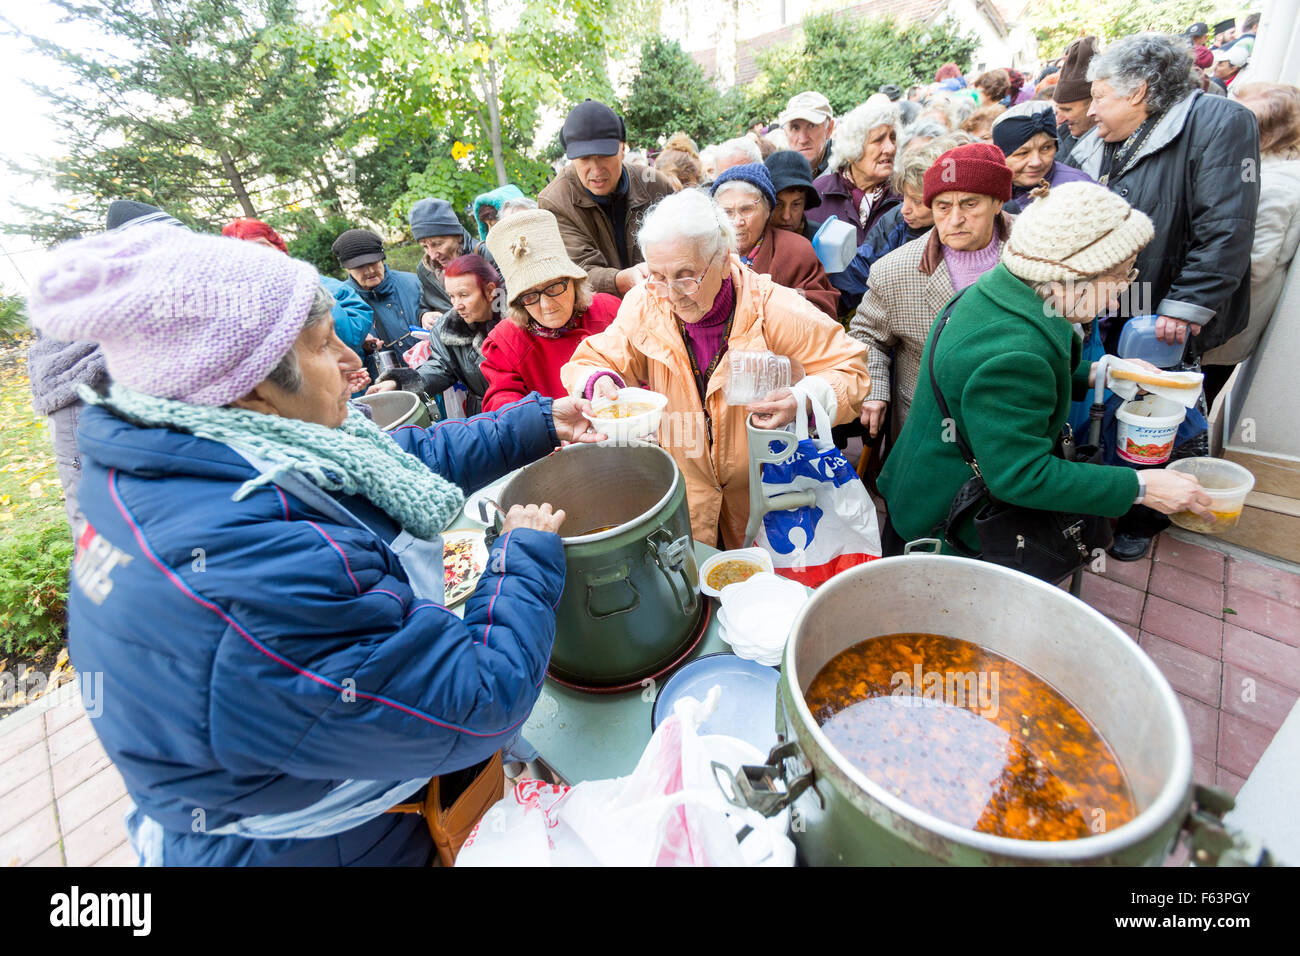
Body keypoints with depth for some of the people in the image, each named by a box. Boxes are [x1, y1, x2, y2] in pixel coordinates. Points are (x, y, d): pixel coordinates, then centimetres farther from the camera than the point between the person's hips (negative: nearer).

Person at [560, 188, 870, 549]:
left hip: (764, 489, -1)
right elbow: (591, 361, -6)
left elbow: (849, 369, -14)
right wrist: (601, 383, -31)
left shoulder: (773, 309, -22)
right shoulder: (645, 306, -15)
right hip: (684, 488, 2)